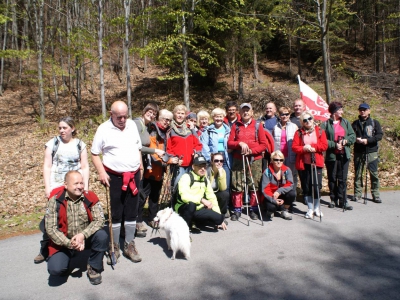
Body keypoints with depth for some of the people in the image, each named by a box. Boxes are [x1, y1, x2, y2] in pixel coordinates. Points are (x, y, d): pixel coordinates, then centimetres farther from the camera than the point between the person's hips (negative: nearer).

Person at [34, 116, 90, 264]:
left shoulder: (80, 145, 6)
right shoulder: (52, 143, 4)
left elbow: (85, 167, 6)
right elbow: (47, 166, 2)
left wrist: (85, 186, -1)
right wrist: (47, 187, -5)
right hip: (57, 187, 0)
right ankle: (45, 249, 7)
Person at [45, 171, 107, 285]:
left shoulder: (90, 198, -11)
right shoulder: (55, 201, -12)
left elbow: (99, 220, -15)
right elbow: (50, 228, -14)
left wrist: (83, 235, -30)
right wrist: (69, 244, -23)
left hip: (86, 239, 1)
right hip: (64, 243, 0)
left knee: (102, 236, -28)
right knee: (55, 269, -21)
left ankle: (94, 268, -1)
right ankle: (68, 256, 17)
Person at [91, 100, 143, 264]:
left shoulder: (132, 125, 5)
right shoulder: (104, 129, -8)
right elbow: (95, 153, -5)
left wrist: (140, 166, 13)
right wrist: (101, 172, -14)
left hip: (134, 175, 4)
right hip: (114, 177, -3)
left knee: (132, 212, 10)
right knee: (115, 213, 6)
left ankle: (129, 245, 23)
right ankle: (114, 247, 21)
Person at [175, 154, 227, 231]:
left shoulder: (205, 180, 6)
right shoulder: (186, 177, -16)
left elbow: (212, 198, 6)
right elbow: (184, 196, -32)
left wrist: (220, 219, 1)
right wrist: (202, 200, -41)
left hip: (198, 210, 6)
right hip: (184, 208, -6)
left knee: (219, 218, -15)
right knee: (191, 204, -39)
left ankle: (194, 222, 7)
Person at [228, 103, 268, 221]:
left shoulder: (258, 125, 5)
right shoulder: (236, 126, 9)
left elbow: (264, 144, 1)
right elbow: (229, 143, 4)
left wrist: (251, 151, -11)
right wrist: (239, 143, -14)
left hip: (255, 160, 0)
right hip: (238, 160, 1)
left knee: (254, 185, 1)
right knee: (237, 185, -1)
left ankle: (253, 210, 14)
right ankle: (237, 210, 10)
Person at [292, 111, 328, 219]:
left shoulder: (319, 131, 6)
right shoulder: (299, 133, 5)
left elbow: (324, 145, -3)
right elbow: (294, 147, -3)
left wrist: (313, 147, -14)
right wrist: (304, 148, -18)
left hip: (316, 162, 0)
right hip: (303, 163, 0)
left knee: (317, 185, -2)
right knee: (306, 187, 4)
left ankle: (317, 208, 18)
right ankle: (310, 209, 16)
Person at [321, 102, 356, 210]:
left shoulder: (346, 122, 10)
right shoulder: (326, 124, -4)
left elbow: (353, 136, 9)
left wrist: (346, 140, -10)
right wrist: (334, 145, -18)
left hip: (344, 155, 3)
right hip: (331, 155, -3)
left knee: (343, 179, 4)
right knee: (332, 178, 8)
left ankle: (343, 200, 10)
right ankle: (333, 199, 21)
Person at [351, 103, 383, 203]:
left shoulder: (375, 122, 5)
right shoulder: (355, 123, 10)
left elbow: (380, 135, -5)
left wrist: (367, 140, -17)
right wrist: (356, 139, -13)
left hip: (372, 152, -1)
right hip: (358, 152, 1)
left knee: (374, 174, 0)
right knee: (358, 174, 4)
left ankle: (376, 195, 10)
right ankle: (357, 194, 13)